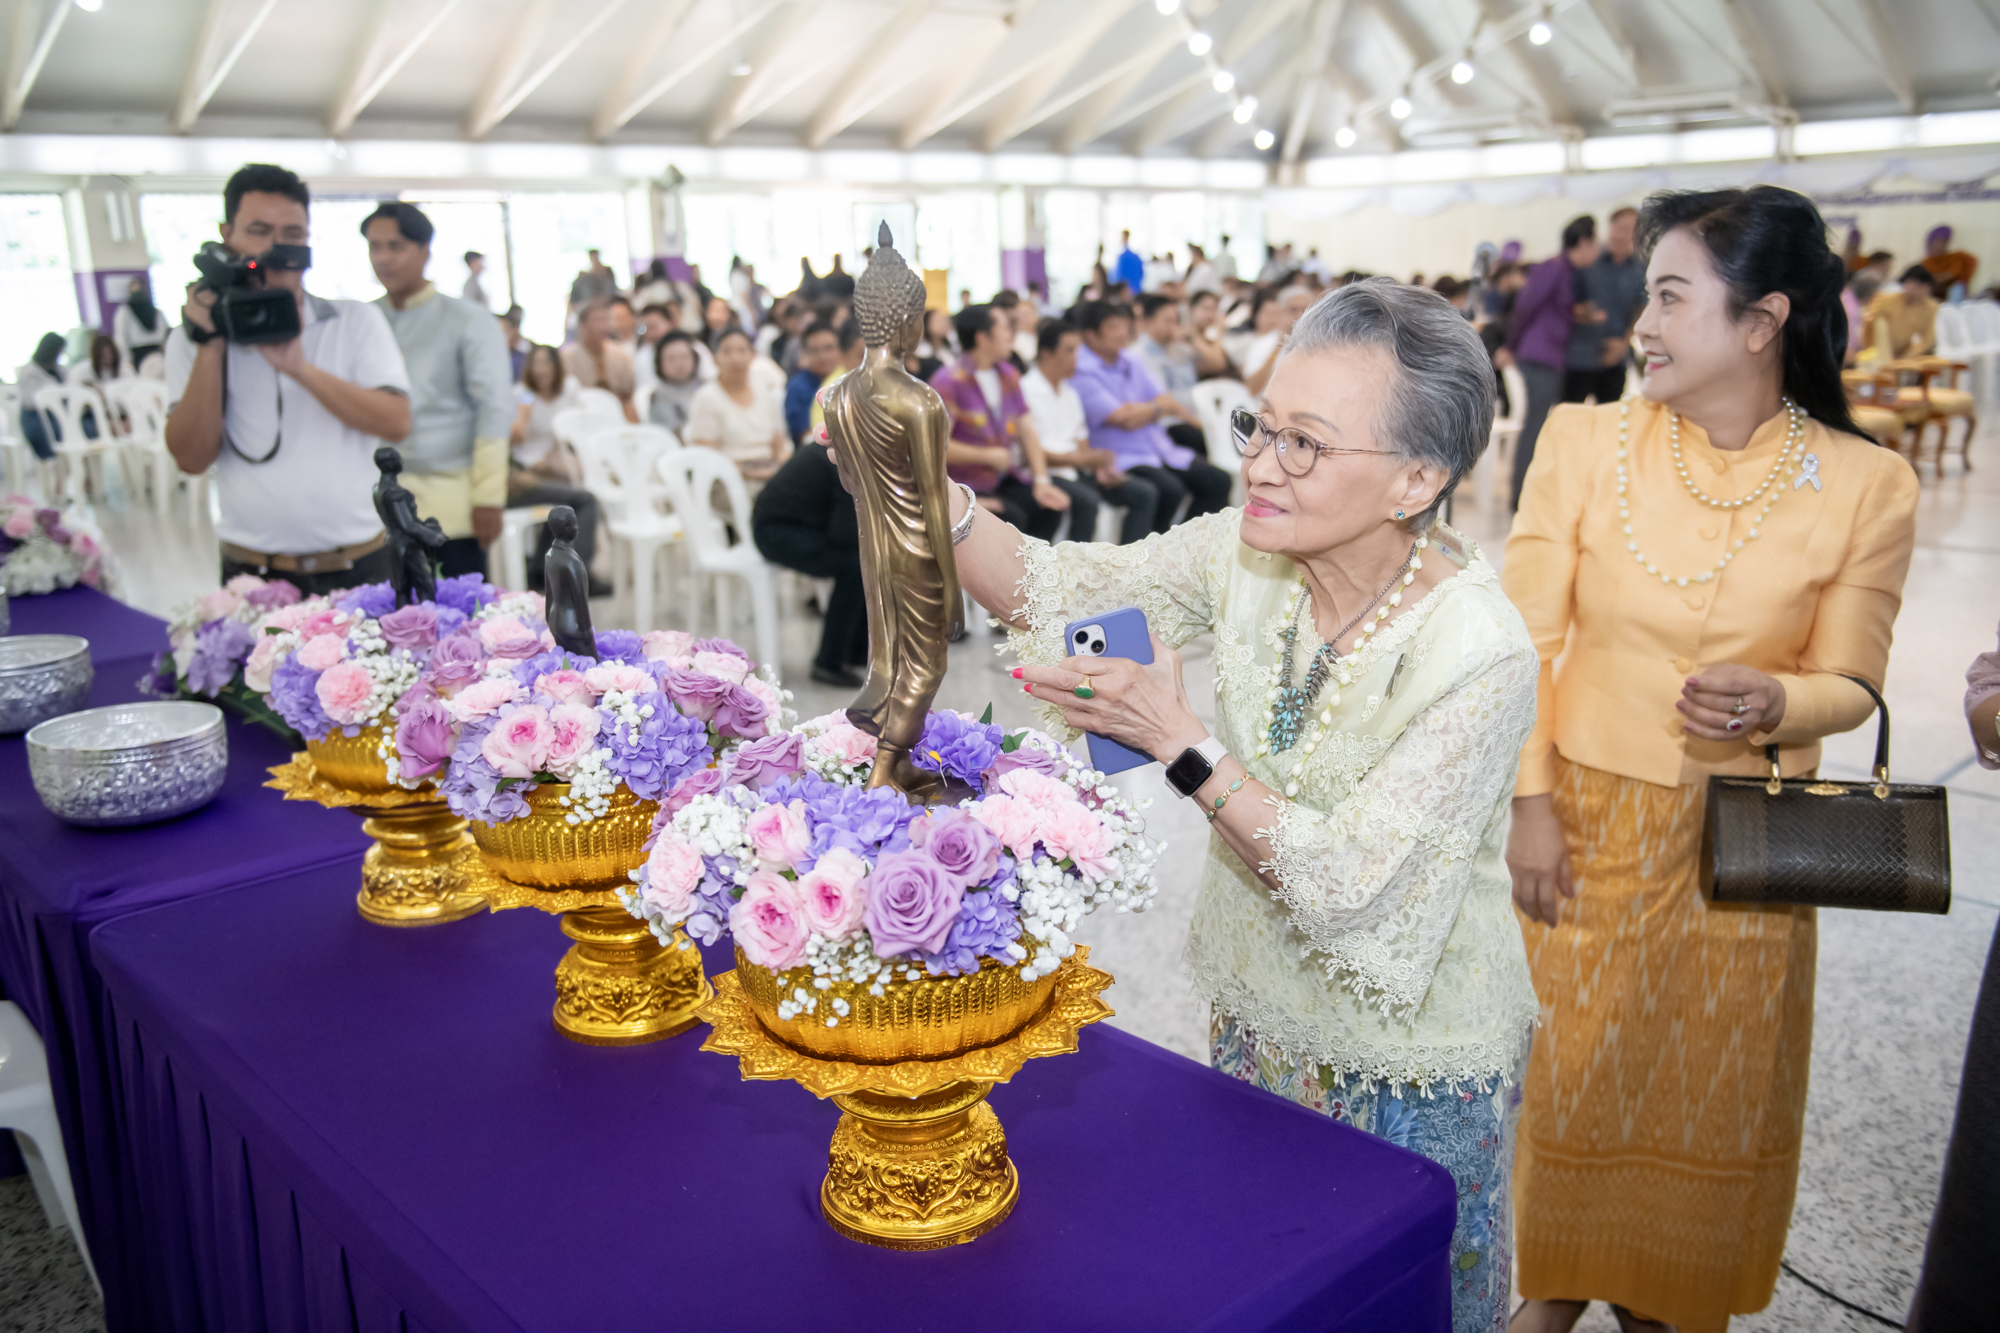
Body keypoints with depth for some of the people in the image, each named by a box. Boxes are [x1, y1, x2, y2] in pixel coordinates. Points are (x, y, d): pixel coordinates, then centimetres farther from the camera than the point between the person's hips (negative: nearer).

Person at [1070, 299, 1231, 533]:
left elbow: (1169, 405, 12)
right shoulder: (1082, 372, -13)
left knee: (1217, 480, -5)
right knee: (1170, 489, -32)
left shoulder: (1130, 361, 13)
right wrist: (1158, 408, 1)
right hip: (1121, 459, -8)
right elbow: (1125, 420, -16)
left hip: (1162, 450, 8)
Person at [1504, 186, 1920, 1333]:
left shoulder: (1866, 485, -8)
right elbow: (1528, 640, -4)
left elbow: (1849, 681, -2)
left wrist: (1772, 702, -24)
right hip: (1587, 819, 0)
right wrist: (1531, 800, -9)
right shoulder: (1585, 442, -7)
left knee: (1711, 1085, 16)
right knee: (1569, 1065, 13)